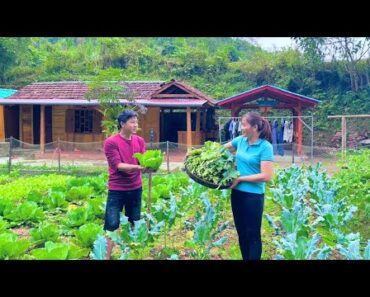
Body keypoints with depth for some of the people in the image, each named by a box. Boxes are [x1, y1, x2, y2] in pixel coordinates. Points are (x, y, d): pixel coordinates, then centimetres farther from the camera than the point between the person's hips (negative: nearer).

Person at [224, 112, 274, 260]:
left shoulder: (265, 147, -15)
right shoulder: (240, 140, 3)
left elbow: (266, 176, -21)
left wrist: (240, 178, -16)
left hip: (253, 196, -6)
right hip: (237, 193, 6)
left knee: (253, 234, 6)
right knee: (241, 232, 17)